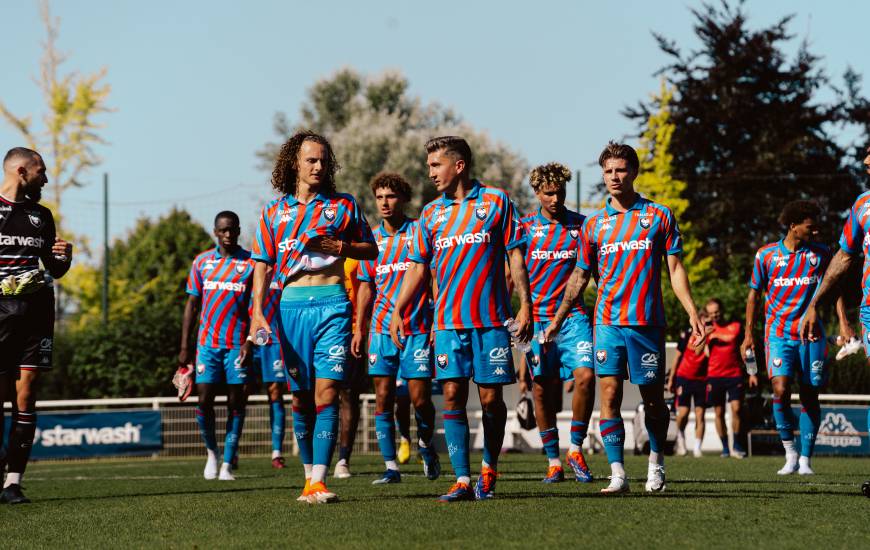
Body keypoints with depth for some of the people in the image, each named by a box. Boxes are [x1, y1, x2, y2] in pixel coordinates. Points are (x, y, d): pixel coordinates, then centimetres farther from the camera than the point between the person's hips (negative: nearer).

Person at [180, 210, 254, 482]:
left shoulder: (251, 263, 1)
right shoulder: (201, 262, 9)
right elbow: (192, 305, 11)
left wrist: (250, 342, -12)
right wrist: (184, 347, 6)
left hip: (238, 344, -2)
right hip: (207, 343, 2)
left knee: (236, 402, -1)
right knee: (204, 399, -5)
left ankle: (227, 464, 4)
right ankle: (211, 452, 18)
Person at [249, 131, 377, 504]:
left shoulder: (343, 206, 8)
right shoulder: (274, 211, 12)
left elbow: (371, 250, 13)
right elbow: (262, 264, 11)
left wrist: (342, 247, -7)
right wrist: (257, 310, 0)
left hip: (332, 304, -2)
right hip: (291, 306, 2)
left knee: (326, 391, -13)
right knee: (301, 397, 6)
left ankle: (318, 482, -17)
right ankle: (308, 473, 17)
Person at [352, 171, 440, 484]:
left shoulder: (419, 232, 0)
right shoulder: (372, 239, 11)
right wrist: (360, 328, 10)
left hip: (417, 328, -3)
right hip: (382, 327, 3)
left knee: (420, 398, -4)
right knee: (383, 398, -2)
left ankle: (426, 446, 25)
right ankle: (390, 467, 2)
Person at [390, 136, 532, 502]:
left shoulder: (496, 201, 3)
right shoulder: (431, 213, 12)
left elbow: (515, 254, 2)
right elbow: (418, 267, 14)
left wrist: (525, 304, -4)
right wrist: (397, 311, 5)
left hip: (491, 320, -3)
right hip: (449, 321, 3)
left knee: (491, 398, -1)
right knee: (453, 396, -6)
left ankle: (489, 468, 21)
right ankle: (462, 481, -5)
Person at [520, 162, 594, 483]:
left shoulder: (582, 225, 6)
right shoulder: (525, 227, 4)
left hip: (574, 316, 0)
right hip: (537, 318, 0)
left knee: (585, 376, -18)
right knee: (542, 388, 2)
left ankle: (576, 449, 0)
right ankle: (553, 461, 13)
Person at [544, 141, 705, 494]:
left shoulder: (659, 216, 5)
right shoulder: (594, 224, 10)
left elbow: (675, 269, 4)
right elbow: (579, 276, 17)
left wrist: (692, 313, -6)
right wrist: (557, 319, 14)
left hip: (647, 321, -1)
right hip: (607, 321, 1)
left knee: (653, 399, 6)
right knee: (609, 395, -7)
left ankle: (656, 461, 26)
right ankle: (617, 474, -6)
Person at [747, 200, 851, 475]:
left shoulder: (821, 253, 4)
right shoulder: (766, 254, 2)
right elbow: (754, 294, 10)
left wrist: (843, 323, -3)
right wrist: (748, 334, 7)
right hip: (778, 333, -2)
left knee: (810, 396, 1)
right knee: (781, 390, -18)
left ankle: (805, 459, 10)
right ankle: (790, 451, 0)